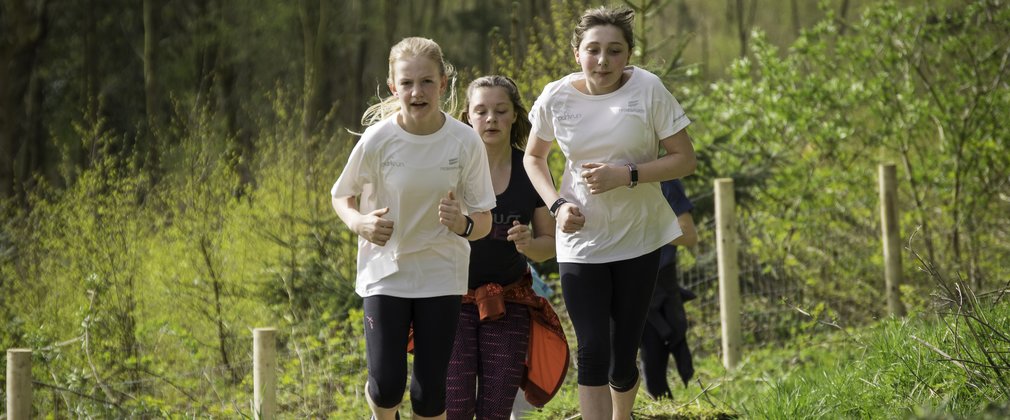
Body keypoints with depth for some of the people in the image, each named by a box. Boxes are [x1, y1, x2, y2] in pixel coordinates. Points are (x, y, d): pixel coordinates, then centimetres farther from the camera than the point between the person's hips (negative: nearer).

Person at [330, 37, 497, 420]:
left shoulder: (465, 142, -12)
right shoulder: (377, 140, -14)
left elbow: (484, 222, -5)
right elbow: (341, 196, 3)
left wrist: (463, 224, -28)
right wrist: (359, 222, -18)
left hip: (441, 275, 1)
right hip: (386, 271, -1)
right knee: (386, 386, -9)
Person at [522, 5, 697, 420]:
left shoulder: (647, 89, -12)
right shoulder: (557, 97, -7)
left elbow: (685, 159, -9)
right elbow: (533, 156, 10)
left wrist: (625, 175, -21)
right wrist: (556, 205, -7)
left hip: (639, 240, 0)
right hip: (581, 241, 0)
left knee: (624, 355, 8)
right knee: (592, 352, -10)